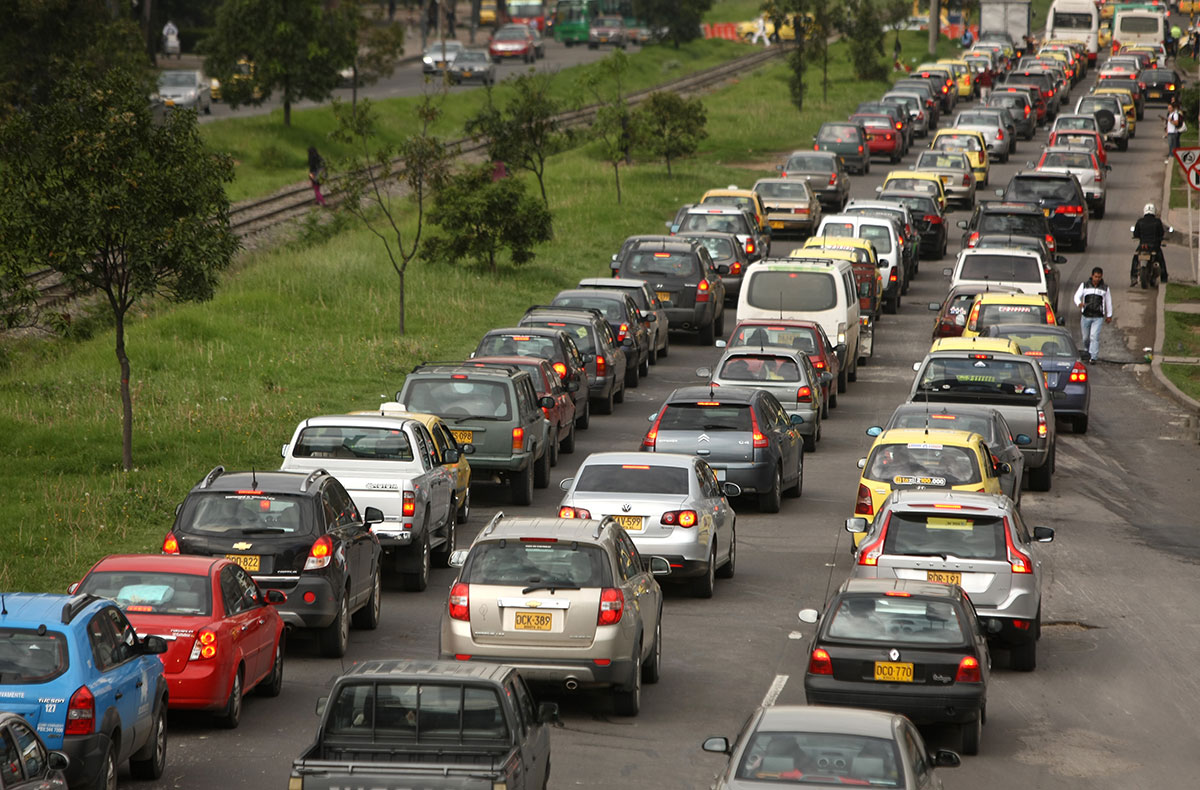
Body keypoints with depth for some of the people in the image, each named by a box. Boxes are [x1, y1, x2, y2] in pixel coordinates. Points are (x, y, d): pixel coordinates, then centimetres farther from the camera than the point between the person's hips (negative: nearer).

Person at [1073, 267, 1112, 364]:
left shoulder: (1105, 287, 4)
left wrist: (1109, 315, 16)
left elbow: (1108, 302, 13)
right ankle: (1087, 351, 37)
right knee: (1086, 337, 12)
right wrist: (1079, 303, -27)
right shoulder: (1084, 285, 3)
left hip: (1098, 317, -2)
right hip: (1085, 316, 2)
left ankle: (1093, 357, -16)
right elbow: (1077, 296, -3)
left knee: (1094, 337, -14)